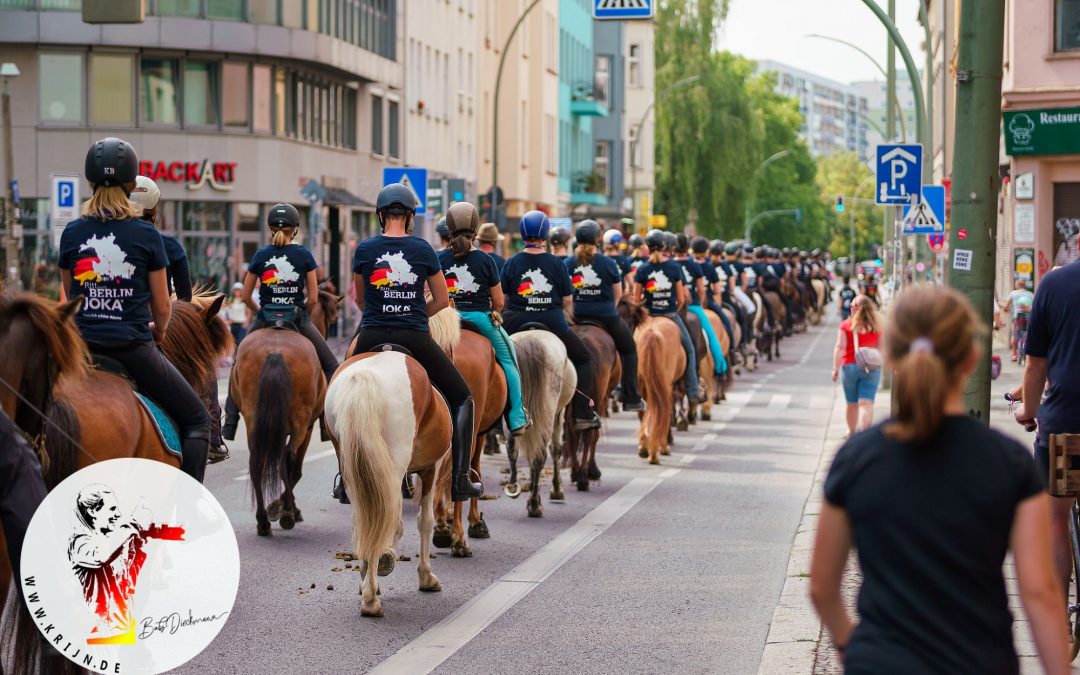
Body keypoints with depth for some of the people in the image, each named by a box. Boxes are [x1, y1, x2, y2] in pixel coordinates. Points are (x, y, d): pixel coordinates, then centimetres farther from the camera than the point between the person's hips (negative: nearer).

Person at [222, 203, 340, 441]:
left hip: (264, 322, 2)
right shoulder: (304, 254, -4)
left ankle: (229, 425, 14)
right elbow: (313, 298, -5)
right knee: (331, 367, 14)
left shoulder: (260, 255, 0)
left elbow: (245, 295, 2)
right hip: (298, 322, -1)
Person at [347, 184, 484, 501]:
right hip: (416, 339, -1)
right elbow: (442, 300, 6)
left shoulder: (364, 249, 1)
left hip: (372, 337, 1)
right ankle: (459, 480, 4)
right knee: (462, 399, 14)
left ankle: (346, 480, 18)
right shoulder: (423, 249, -1)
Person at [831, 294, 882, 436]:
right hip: (871, 368, 0)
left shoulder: (846, 325, -2)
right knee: (867, 403, -8)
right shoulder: (876, 326, 2)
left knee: (852, 404, 14)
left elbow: (840, 347, -8)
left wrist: (835, 368, -8)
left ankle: (852, 431, 30)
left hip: (850, 366, 0)